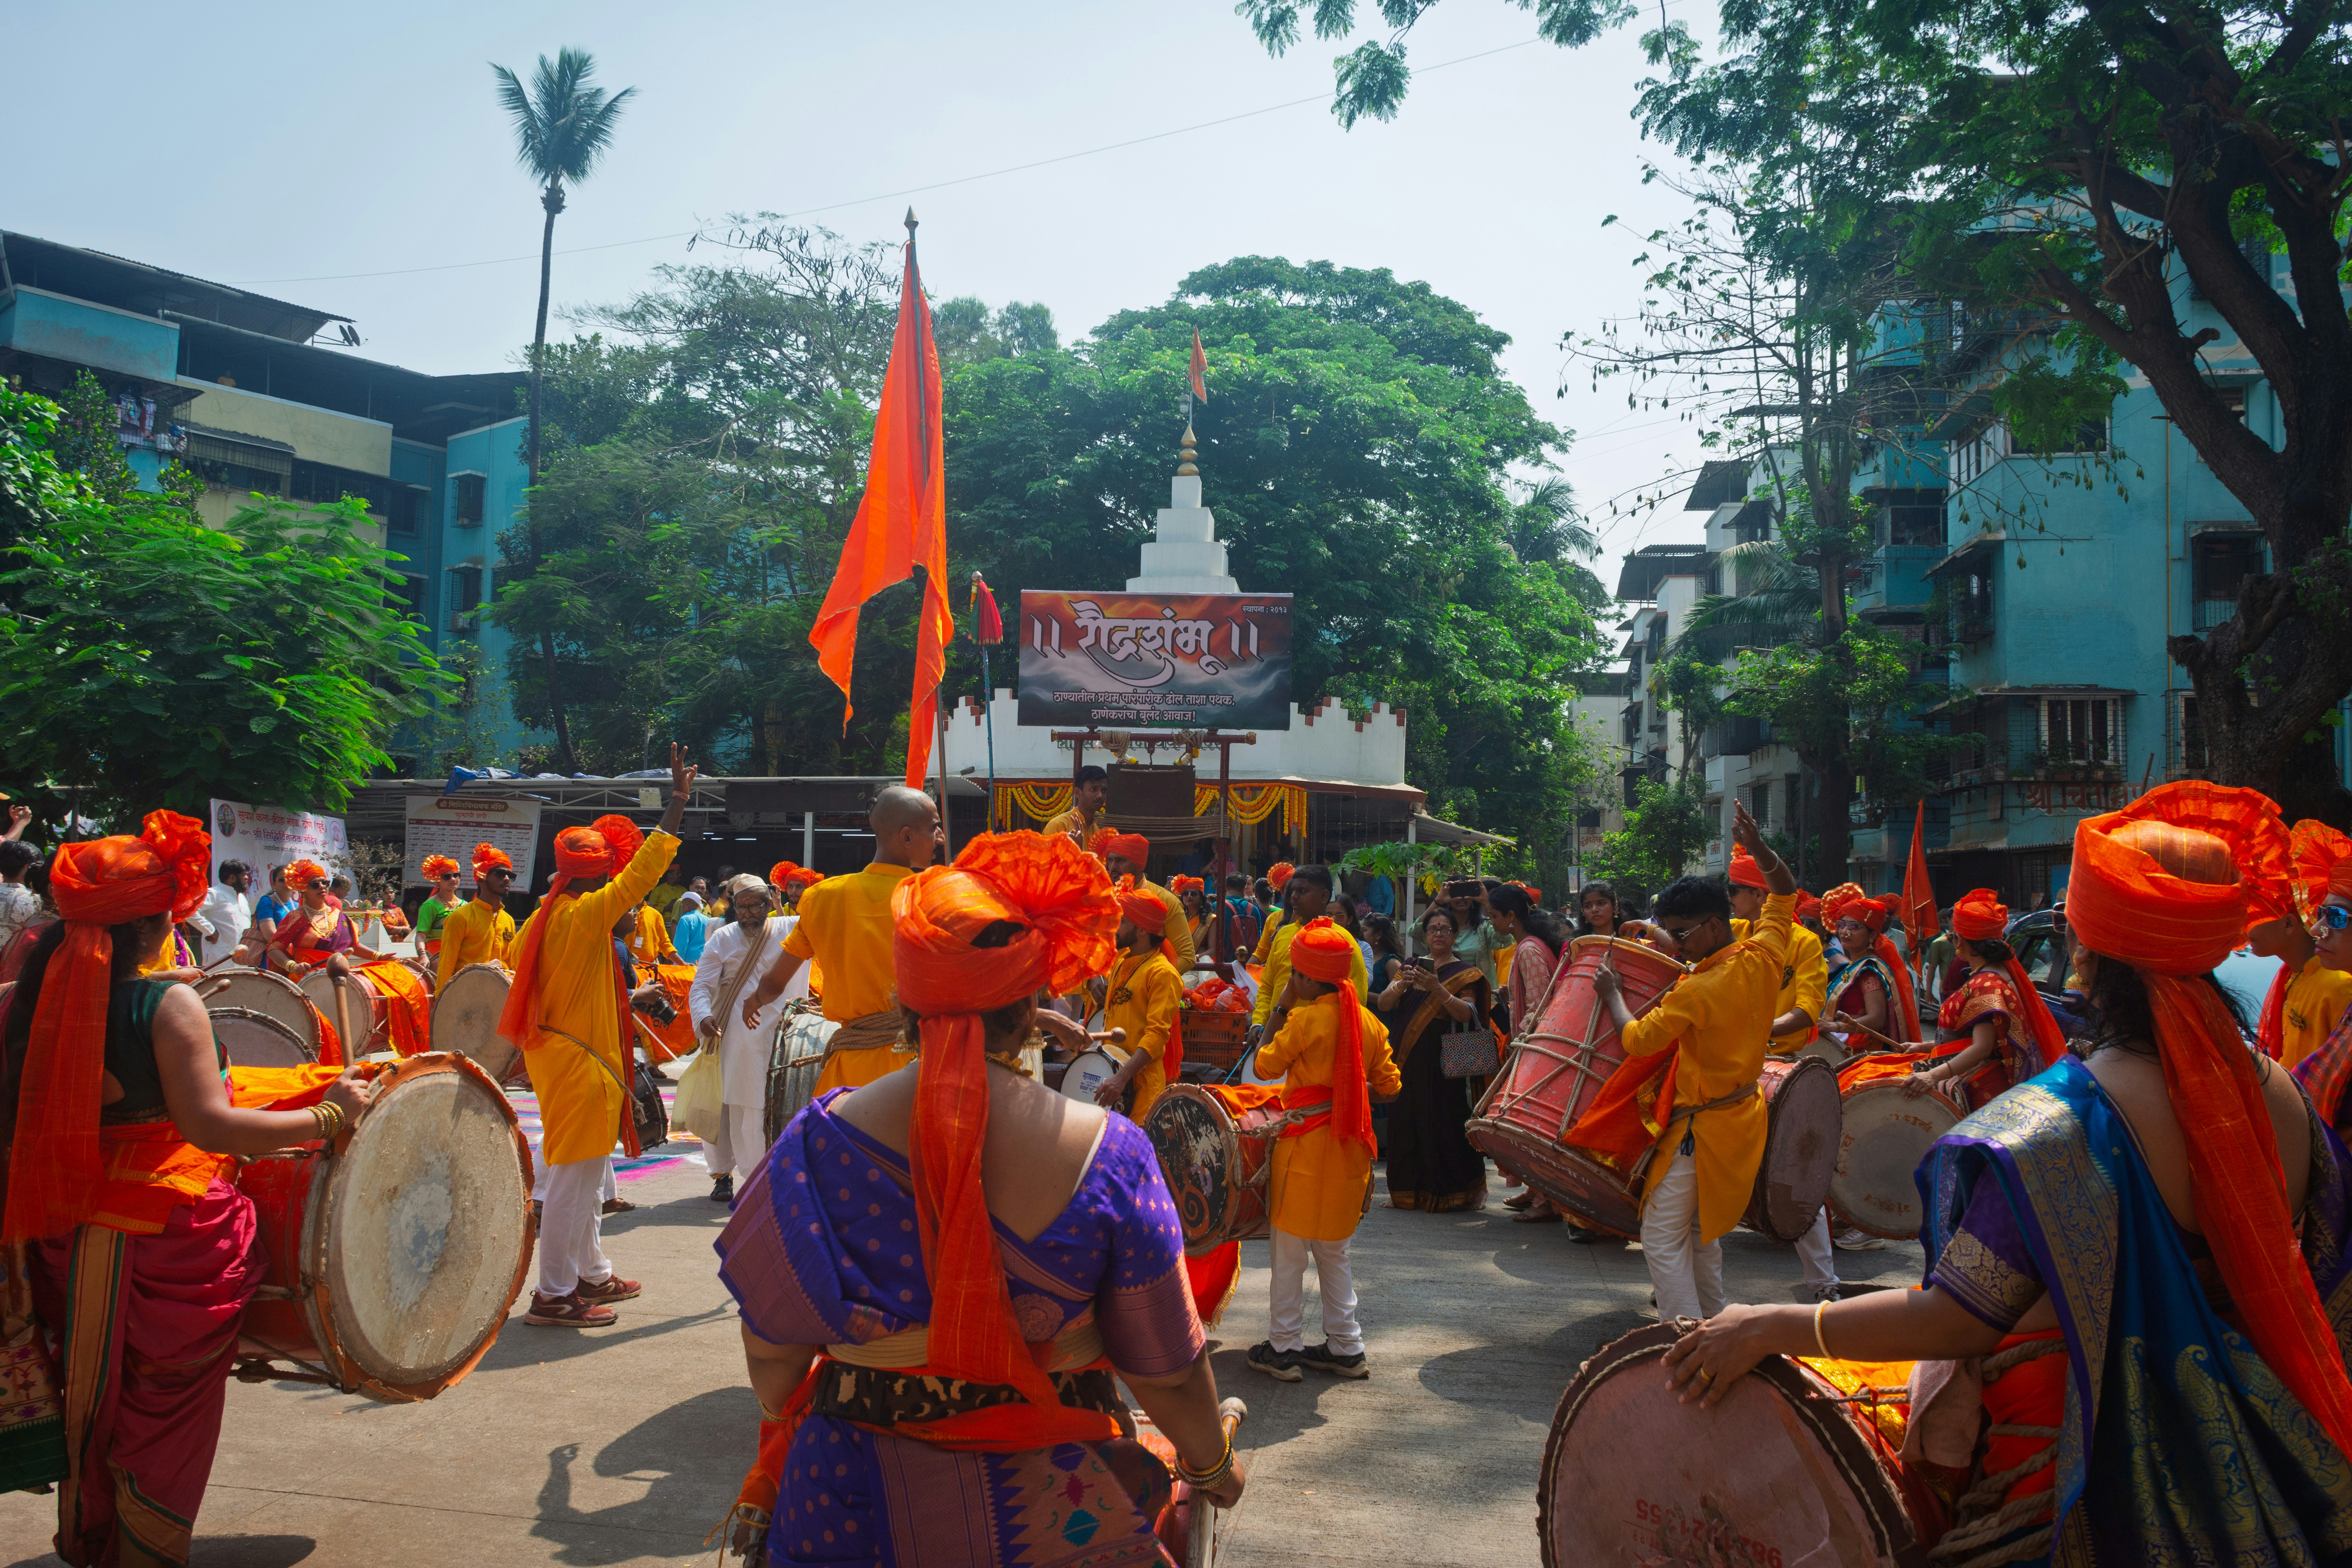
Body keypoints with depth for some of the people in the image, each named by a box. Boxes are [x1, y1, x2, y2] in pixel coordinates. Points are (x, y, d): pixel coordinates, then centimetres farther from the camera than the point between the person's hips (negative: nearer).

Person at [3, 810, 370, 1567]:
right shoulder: (167, 1005, -18)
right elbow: (208, 1123, -26)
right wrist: (329, 1115, -21)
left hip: (71, 1240, 6)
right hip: (167, 1240, -6)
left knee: (95, 1398, 23)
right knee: (166, 1416, 12)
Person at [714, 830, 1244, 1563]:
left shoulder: (821, 1139, -15)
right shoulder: (1107, 1153, -18)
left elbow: (774, 1348, -3)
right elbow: (1167, 1368, -9)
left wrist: (792, 1423, 19)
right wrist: (1212, 1462, 11)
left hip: (856, 1507, 0)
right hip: (1047, 1507, 0)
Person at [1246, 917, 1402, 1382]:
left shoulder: (1306, 1019, -15)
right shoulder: (1368, 1022, 3)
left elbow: (1266, 1067, -6)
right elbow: (1389, 1086, 8)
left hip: (1306, 1144, -6)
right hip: (1349, 1148, 7)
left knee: (1290, 1253, 5)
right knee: (1334, 1252, 18)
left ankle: (1284, 1348, 10)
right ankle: (1345, 1348, 22)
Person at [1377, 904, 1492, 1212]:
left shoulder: (1465, 973, 3)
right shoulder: (1412, 968, 14)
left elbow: (1467, 1014, -12)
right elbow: (1384, 1004, 5)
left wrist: (1437, 989, -24)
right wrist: (1402, 984, -14)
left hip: (1443, 1059, -4)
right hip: (1409, 1058, 4)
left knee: (1445, 1124, -5)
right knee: (1407, 1120, 3)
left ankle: (1450, 1192, 6)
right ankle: (1409, 1189, 12)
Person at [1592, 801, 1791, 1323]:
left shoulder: (1697, 991, -24)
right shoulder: (1764, 958, -4)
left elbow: (1636, 1039, -21)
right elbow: (1784, 893, 11)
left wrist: (1612, 994, -7)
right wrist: (1759, 848, -2)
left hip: (1703, 1128, -9)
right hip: (1744, 1117, 9)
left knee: (1663, 1238, -2)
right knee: (1703, 1232, 22)